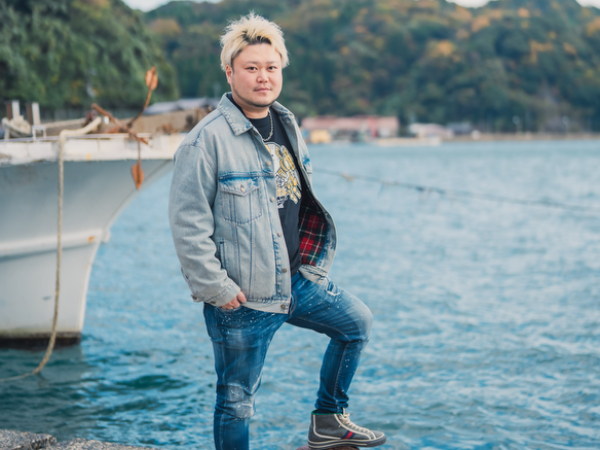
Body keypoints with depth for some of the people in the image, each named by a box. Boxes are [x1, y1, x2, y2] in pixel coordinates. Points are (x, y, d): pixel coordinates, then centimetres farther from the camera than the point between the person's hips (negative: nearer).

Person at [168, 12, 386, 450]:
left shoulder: (288, 127, 9)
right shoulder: (208, 140, -16)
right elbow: (188, 224, -17)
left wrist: (309, 268, 19)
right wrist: (216, 289, -19)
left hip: (296, 282, 7)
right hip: (241, 298, -7)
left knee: (357, 321, 17)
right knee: (237, 400, 3)